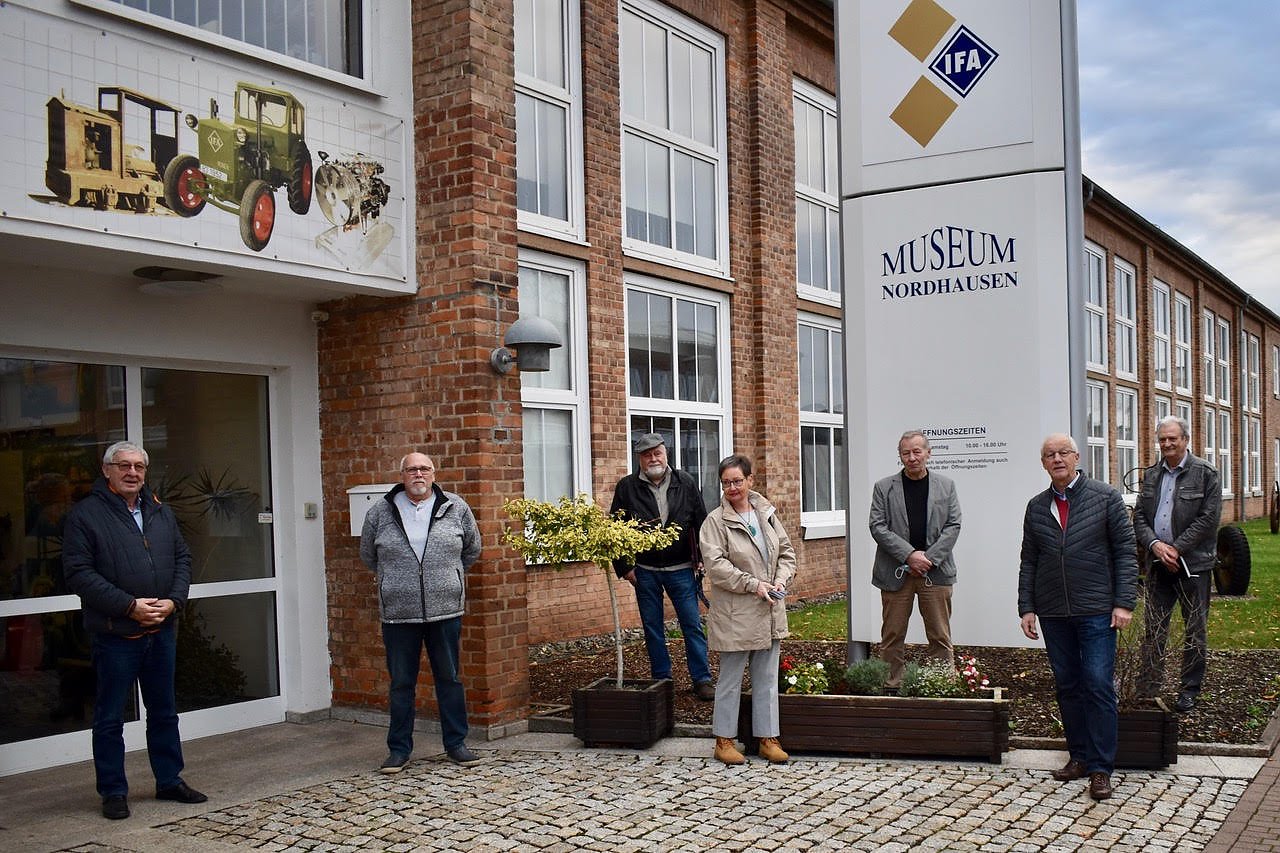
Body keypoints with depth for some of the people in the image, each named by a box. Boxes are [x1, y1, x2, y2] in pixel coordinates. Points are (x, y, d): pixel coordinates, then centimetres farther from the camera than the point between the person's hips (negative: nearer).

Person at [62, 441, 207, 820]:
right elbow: (79, 573, -13)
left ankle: (169, 781, 27)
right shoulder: (86, 514, -7)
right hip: (114, 635, -5)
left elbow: (182, 560, 14)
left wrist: (172, 601, -5)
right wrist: (130, 606, -18)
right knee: (110, 718, 5)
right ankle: (113, 792, 16)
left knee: (164, 711, 15)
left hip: (162, 631, 6)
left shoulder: (161, 513, 11)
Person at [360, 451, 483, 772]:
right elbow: (368, 556, 16)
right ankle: (399, 749, 19)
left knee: (449, 679, 9)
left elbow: (472, 550, 17)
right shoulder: (380, 512, 3)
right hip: (398, 613, 0)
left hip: (445, 611, 0)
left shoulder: (456, 509, 3)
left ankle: (456, 743, 20)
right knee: (401, 683, 8)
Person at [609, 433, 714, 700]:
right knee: (653, 629, 9)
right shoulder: (627, 487, -1)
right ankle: (661, 680, 20)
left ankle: (702, 679, 8)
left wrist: (702, 558, 1)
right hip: (644, 571, 0)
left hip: (681, 569, 0)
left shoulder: (685, 483, 2)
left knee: (692, 625, 0)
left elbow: (701, 523, 7)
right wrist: (623, 567, 0)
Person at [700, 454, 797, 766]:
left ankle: (768, 739, 21)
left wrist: (780, 581, -5)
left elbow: (787, 552, 13)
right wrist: (754, 585, -19)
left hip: (770, 613, 5)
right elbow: (716, 565, -17)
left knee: (767, 679, 12)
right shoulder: (716, 521, -9)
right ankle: (724, 740, 16)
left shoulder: (767, 514, 8)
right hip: (734, 615, -5)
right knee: (730, 679, 5)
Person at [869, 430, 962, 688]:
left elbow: (953, 526, 3)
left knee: (940, 637, 3)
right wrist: (909, 555, -12)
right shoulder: (884, 488, 4)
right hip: (895, 573, 0)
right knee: (892, 636, 3)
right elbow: (878, 526, -2)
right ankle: (891, 685, 11)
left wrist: (928, 558, -8)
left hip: (935, 571, 0)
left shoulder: (946, 486, 8)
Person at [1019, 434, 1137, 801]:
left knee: (1098, 685, -5)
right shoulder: (1036, 507, 10)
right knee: (1067, 686, 9)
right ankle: (1079, 757, 20)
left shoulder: (1105, 497, 0)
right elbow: (1028, 562, 12)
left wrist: (1124, 602, -9)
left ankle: (1101, 769, 1)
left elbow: (1125, 551, -2)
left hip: (1097, 611, -4)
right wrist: (1026, 608, 5)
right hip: (1053, 612, 4)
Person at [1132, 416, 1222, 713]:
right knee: (1153, 628, 6)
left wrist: (1176, 548, -14)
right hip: (1158, 564, 4)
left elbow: (1209, 518, -11)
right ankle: (1147, 689, 12)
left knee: (1195, 630, 6)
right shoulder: (1151, 475, 11)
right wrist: (1154, 544, -9)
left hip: (1193, 563, -4)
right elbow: (1139, 516, 8)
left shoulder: (1205, 474, -4)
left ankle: (1190, 689, 17)